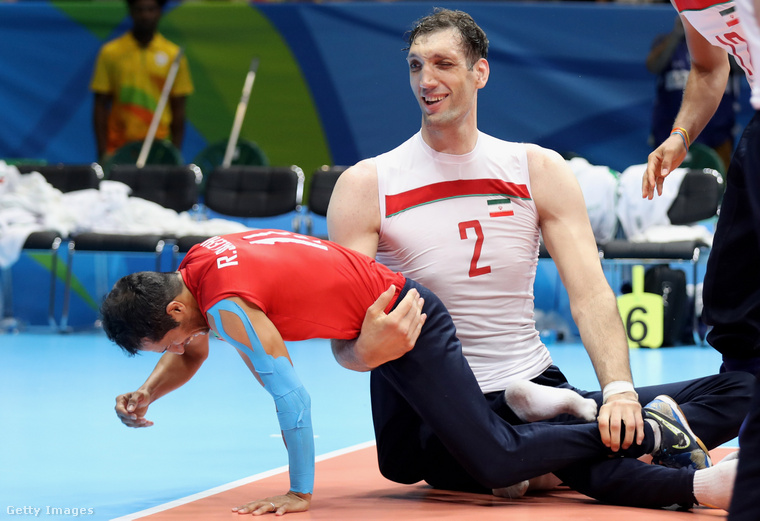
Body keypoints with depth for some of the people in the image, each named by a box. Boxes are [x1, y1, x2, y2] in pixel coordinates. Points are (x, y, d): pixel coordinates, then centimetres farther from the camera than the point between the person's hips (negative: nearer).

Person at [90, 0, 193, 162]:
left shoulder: (173, 55, 5)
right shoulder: (110, 53, 4)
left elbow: (178, 110, 7)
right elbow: (100, 106, 4)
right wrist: (103, 154, -3)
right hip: (118, 149, 0)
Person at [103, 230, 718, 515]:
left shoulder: (226, 304, -26)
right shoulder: (195, 267, 3)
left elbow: (290, 394, -26)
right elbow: (193, 356, 21)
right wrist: (148, 393, 3)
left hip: (405, 325, -10)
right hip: (391, 320, 10)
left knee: (498, 466, -10)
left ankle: (649, 430, 0)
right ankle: (534, 410, 27)